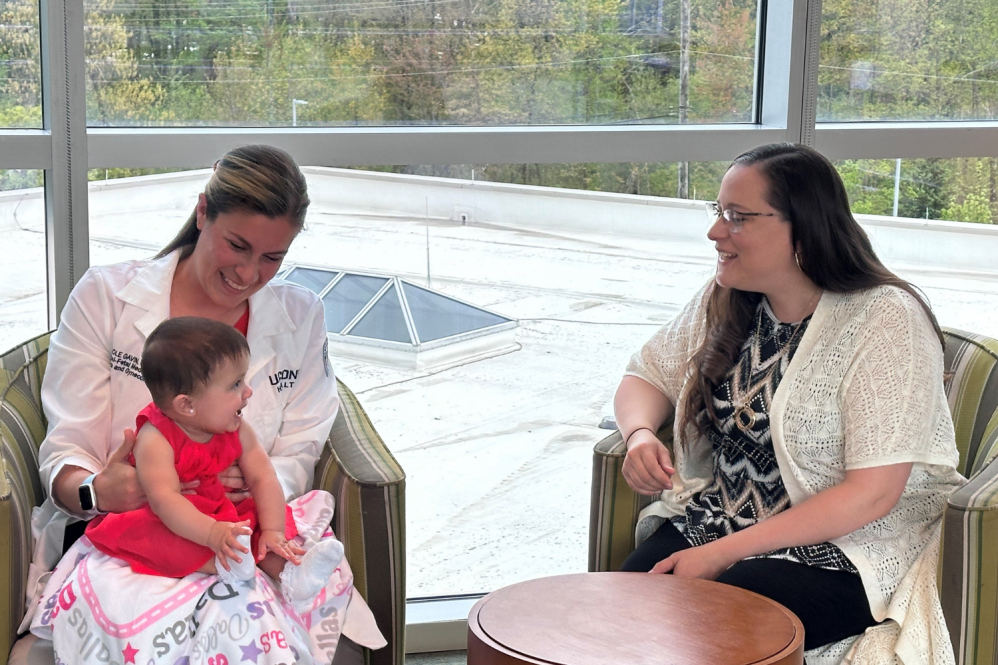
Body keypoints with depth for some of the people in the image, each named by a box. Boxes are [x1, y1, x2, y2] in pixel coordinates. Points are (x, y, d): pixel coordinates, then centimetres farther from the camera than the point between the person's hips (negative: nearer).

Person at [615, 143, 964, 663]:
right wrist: (640, 435, -7)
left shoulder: (884, 320, -14)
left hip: (842, 550, -5)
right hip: (713, 518, 6)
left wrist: (723, 554, -20)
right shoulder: (723, 301, 6)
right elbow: (646, 377, 19)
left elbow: (873, 494, -19)